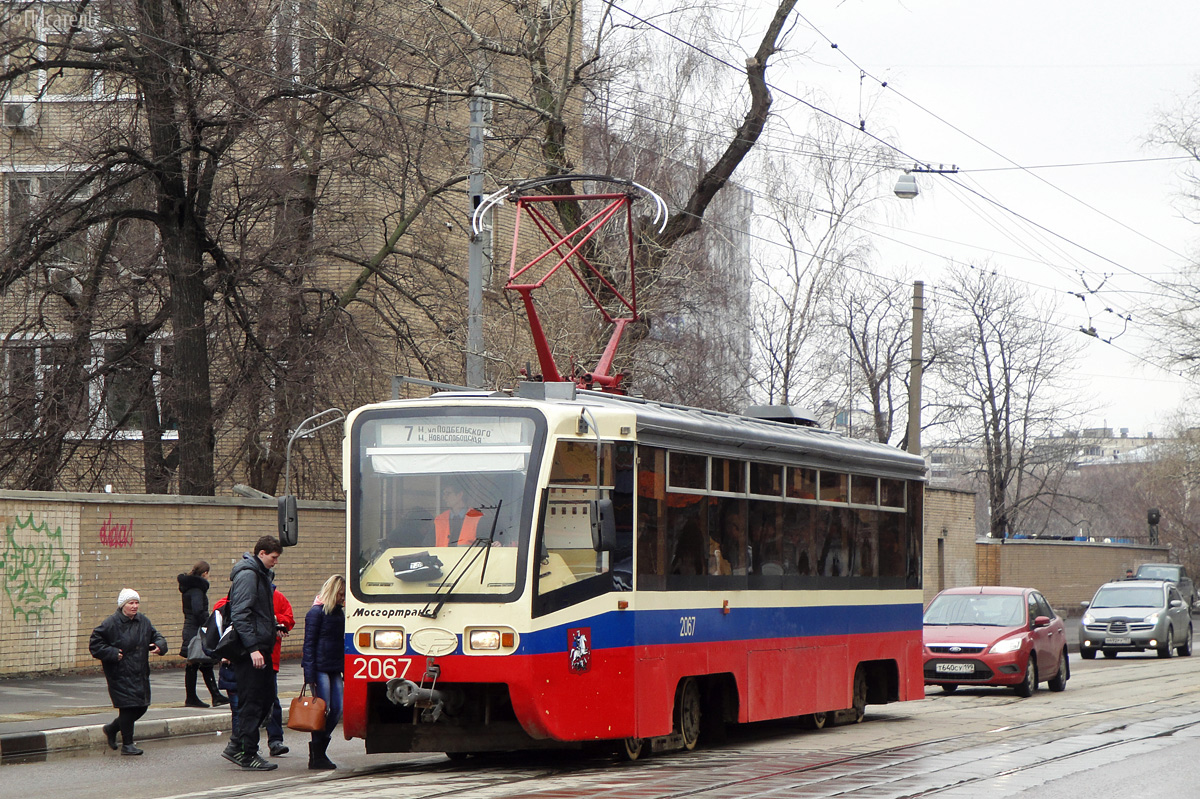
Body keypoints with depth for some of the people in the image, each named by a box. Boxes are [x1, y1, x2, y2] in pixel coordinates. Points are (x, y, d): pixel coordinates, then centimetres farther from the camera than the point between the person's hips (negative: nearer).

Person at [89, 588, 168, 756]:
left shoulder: (144, 622, 7)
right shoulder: (111, 623, -10)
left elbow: (156, 635, 18)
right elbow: (95, 644, -8)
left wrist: (159, 645, -5)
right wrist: (112, 654, -18)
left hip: (140, 675, 7)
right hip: (120, 675, -7)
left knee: (141, 707, 10)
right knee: (128, 707, -9)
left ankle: (112, 729, 32)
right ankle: (127, 744, 3)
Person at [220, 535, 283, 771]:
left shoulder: (261, 575, 19)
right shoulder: (247, 575, -13)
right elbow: (240, 615, -20)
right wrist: (253, 648, -24)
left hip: (259, 648, 10)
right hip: (250, 652, -10)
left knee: (265, 699, 10)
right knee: (252, 702, -6)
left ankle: (236, 746, 15)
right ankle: (248, 754, -2)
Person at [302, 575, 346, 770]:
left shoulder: (339, 613, 15)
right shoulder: (316, 612, -8)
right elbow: (309, 644, -10)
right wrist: (310, 676, -15)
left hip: (334, 669, 8)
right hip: (320, 668, -8)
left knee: (337, 710, 5)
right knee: (323, 709, -7)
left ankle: (320, 750, 16)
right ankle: (316, 756, 0)